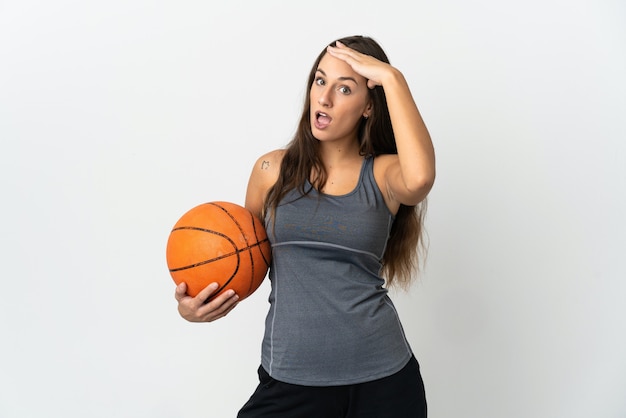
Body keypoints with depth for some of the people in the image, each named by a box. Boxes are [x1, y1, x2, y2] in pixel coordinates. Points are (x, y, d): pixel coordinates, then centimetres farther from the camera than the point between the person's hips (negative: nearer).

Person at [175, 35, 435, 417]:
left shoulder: (383, 174, -2)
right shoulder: (274, 170, 3)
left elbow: (420, 177, -27)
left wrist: (392, 78, -19)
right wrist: (194, 305, -6)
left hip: (381, 375, 0)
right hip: (290, 376, 1)